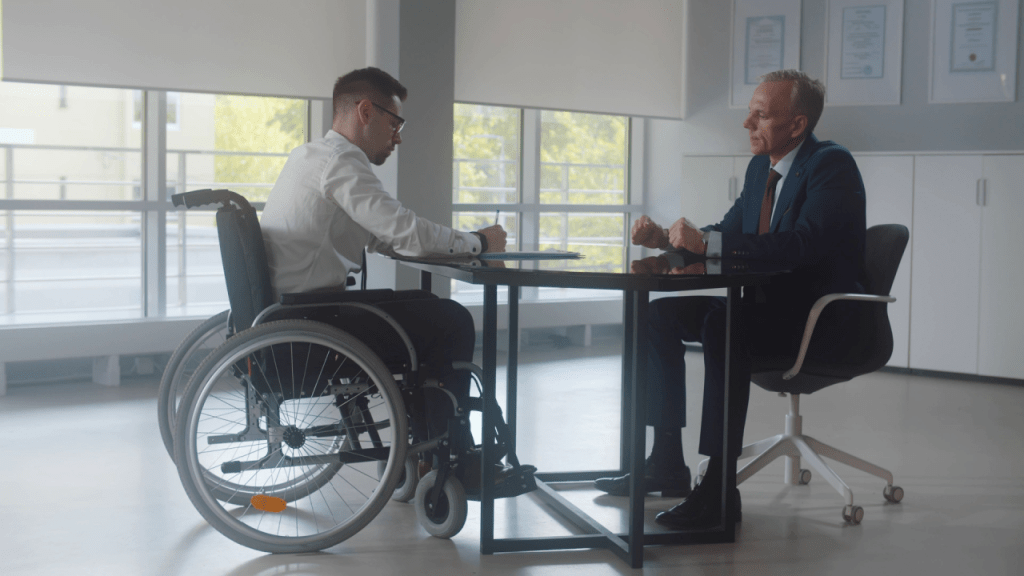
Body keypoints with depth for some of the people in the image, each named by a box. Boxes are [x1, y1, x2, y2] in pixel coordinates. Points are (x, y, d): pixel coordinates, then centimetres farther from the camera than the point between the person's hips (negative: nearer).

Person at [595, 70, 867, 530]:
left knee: (722, 324, -33)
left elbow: (805, 243, -31)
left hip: (821, 320, -9)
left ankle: (720, 485, -28)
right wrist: (665, 238, -1)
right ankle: (667, 462, 5)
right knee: (662, 313, 0)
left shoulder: (832, 165, -15)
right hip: (769, 307, 9)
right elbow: (728, 232, 19)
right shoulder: (760, 168, 12)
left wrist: (708, 243, -33)